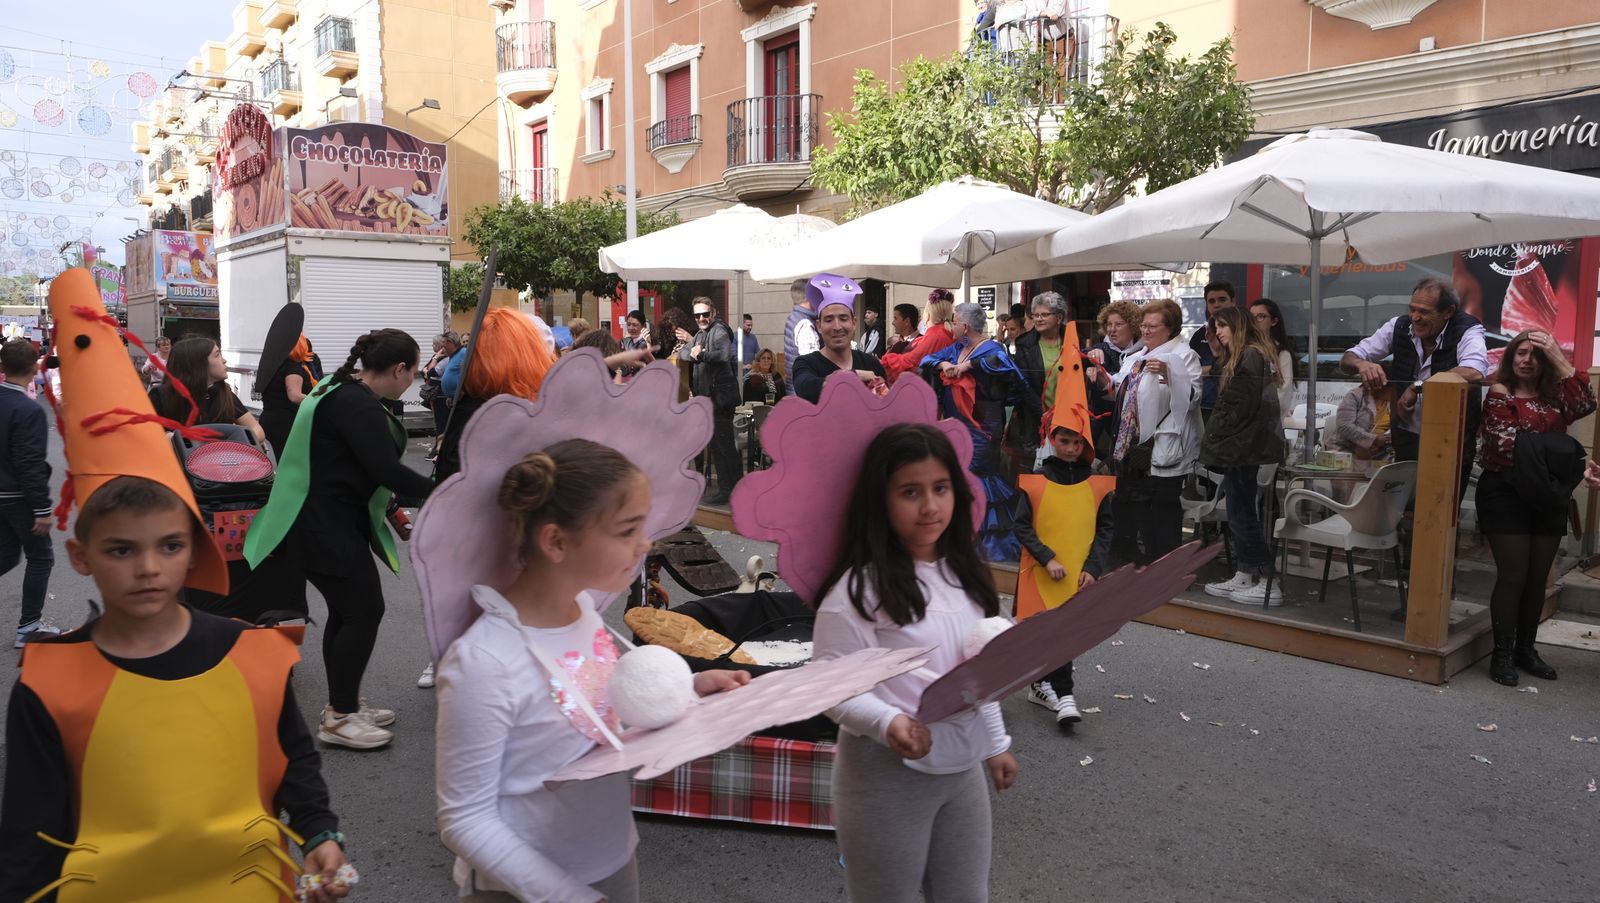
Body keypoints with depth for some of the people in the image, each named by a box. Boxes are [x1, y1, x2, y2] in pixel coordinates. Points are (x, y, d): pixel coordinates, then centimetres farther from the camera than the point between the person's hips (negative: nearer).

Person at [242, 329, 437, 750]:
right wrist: (436, 490, -17)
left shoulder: (346, 391, 11)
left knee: (347, 610, 14)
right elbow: (386, 470, -27)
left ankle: (342, 706, 25)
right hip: (322, 523, -10)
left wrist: (387, 505, 18)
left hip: (338, 517, 10)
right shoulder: (357, 405, -21)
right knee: (365, 609, -6)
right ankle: (339, 718, 3)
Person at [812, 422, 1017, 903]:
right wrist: (887, 723, -33)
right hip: (886, 774, -6)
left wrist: (995, 743, 19)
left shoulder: (963, 574, 5)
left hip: (963, 769, 7)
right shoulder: (858, 589, -18)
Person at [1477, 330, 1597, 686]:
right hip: (1507, 494, -5)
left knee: (1538, 578, 9)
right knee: (1513, 576, -5)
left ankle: (1526, 649, 20)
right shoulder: (1499, 394, -4)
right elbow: (1507, 445, -13)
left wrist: (1559, 359, -11)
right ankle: (1503, 654, 2)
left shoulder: (1554, 397, 11)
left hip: (1548, 497, 5)